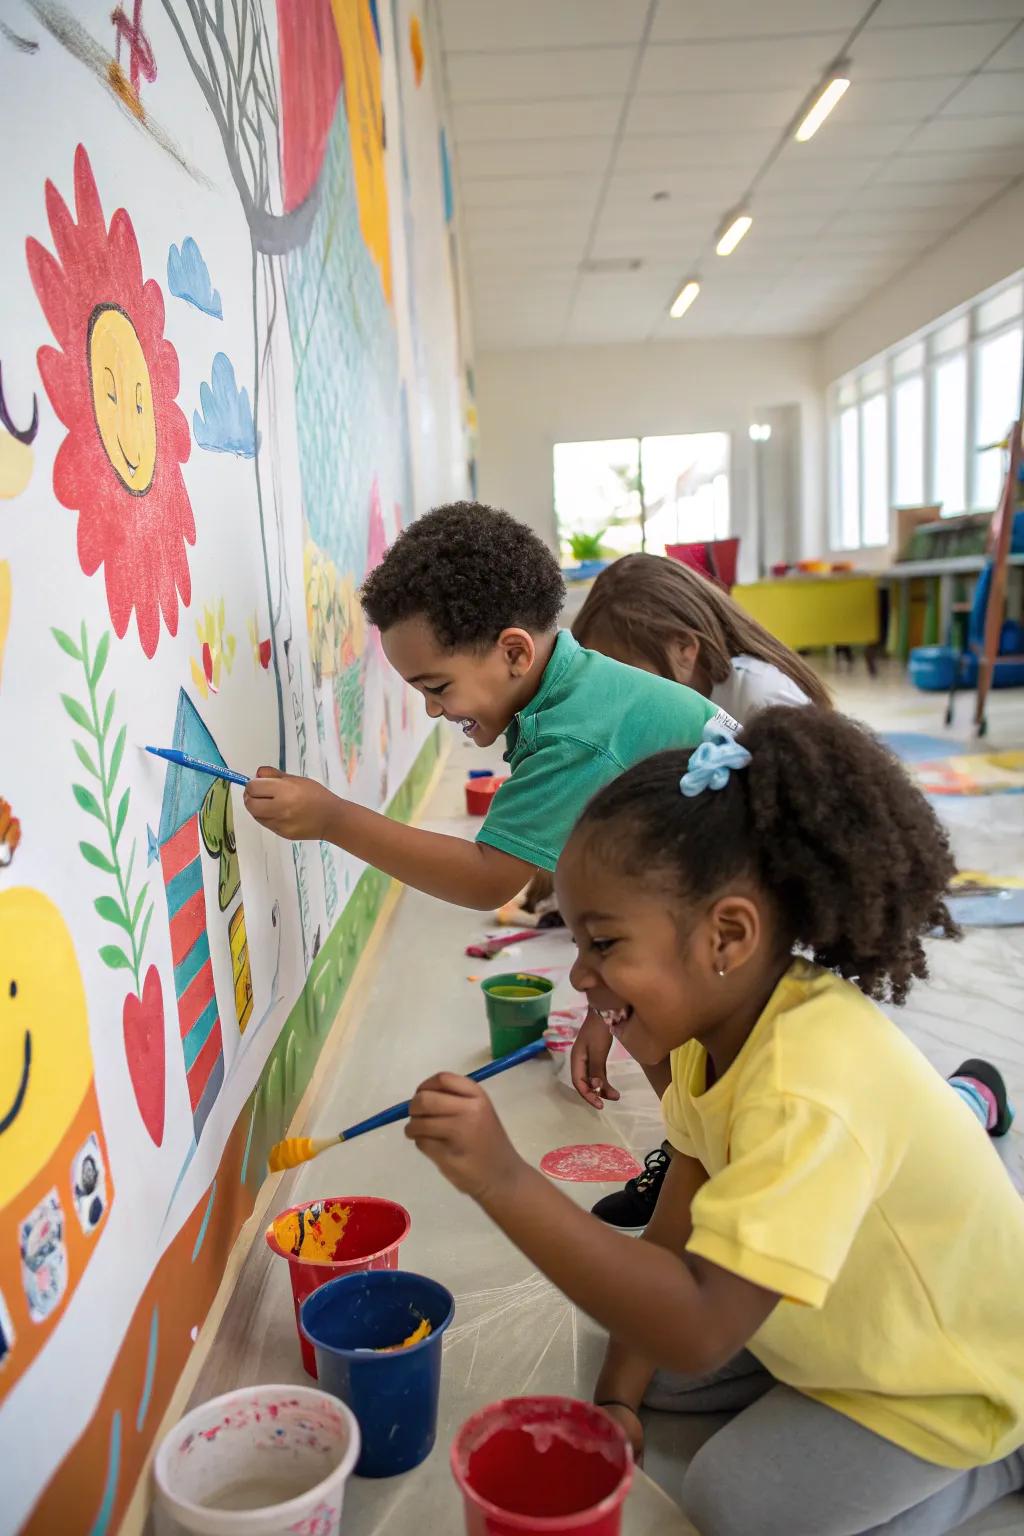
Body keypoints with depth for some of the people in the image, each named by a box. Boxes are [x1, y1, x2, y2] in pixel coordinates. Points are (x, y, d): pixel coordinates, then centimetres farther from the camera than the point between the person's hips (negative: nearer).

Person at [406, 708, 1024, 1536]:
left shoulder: (810, 1088, -40)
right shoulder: (721, 1020, -13)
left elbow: (698, 1329, -44)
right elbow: (680, 1226, -5)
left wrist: (503, 1180, -49)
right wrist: (618, 1396, -5)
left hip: (950, 1373, -7)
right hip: (850, 1307, 7)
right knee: (650, 1363, 3)